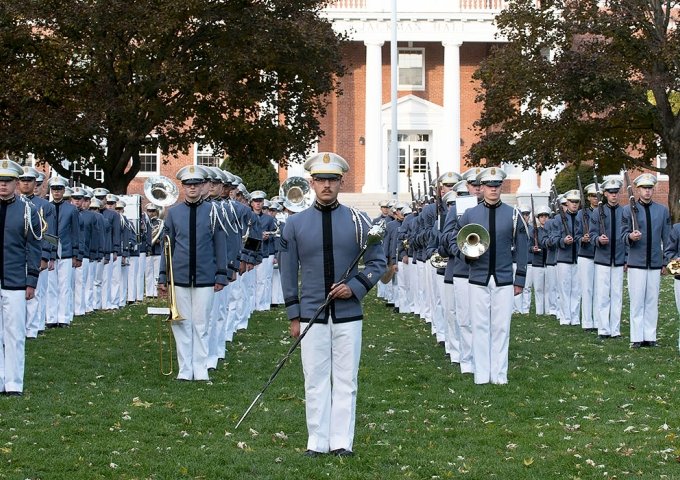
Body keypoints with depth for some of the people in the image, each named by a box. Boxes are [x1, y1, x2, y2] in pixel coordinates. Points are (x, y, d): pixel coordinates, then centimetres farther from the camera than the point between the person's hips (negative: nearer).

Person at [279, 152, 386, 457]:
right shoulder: (295, 224, 3)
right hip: (312, 315, 0)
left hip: (348, 315, 0)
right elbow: (288, 272, 6)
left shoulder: (358, 222, 2)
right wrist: (293, 316, 3)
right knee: (315, 381, 4)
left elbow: (378, 262, 5)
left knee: (346, 380, 4)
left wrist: (355, 287, -11)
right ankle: (317, 441, 12)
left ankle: (342, 441, 11)